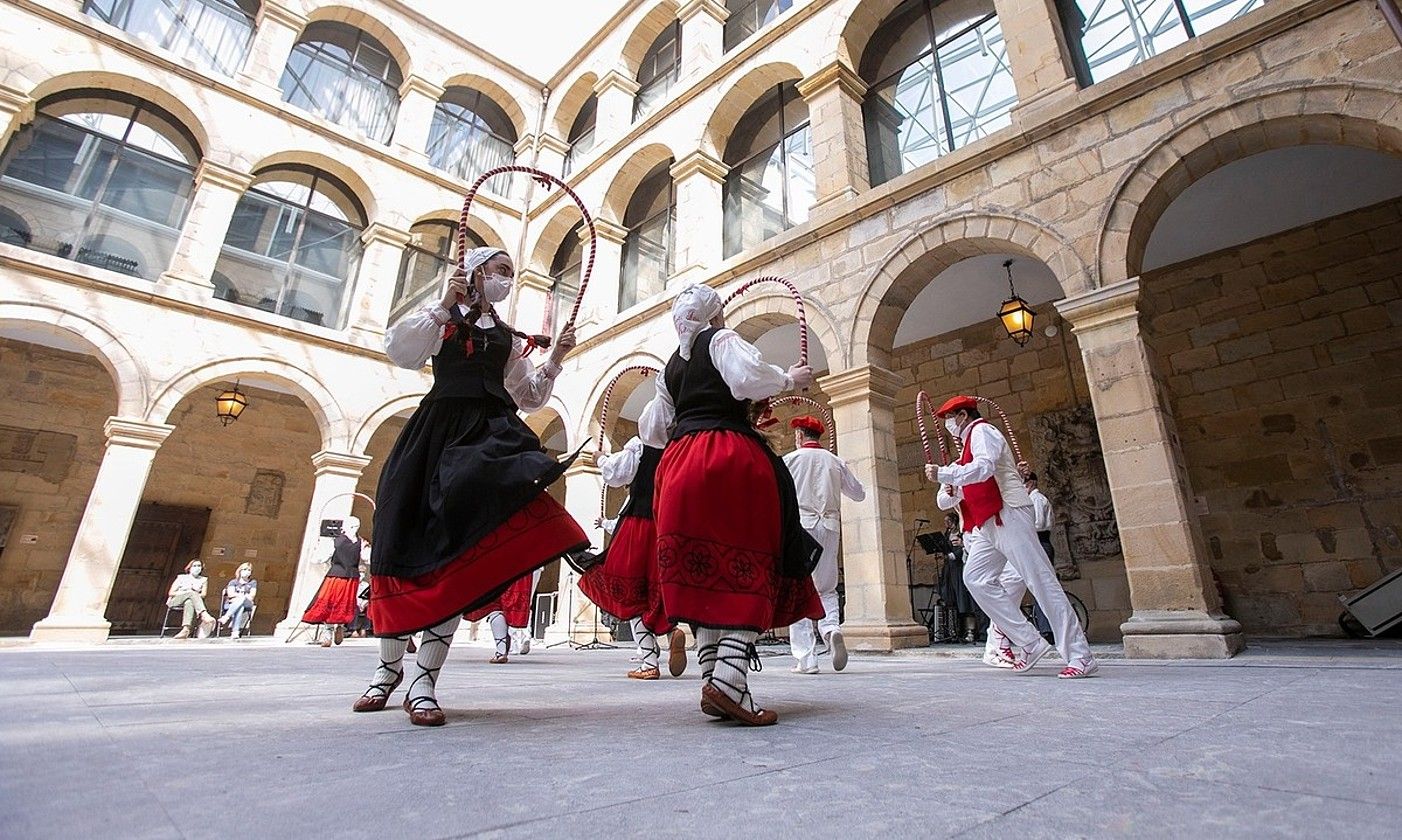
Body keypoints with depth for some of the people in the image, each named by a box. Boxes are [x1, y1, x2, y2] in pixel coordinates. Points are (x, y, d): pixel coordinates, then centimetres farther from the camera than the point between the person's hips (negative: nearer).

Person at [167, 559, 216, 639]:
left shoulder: (203, 580, 21)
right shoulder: (181, 577, 19)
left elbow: (203, 594, 8)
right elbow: (171, 593, 8)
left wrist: (197, 595, -13)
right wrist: (184, 593, -9)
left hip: (190, 601, 1)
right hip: (175, 601, -1)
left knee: (189, 602, -40)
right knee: (191, 592, -36)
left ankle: (185, 630, -60)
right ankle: (205, 616, -58)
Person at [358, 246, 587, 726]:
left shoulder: (509, 338, 22)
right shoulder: (443, 320, 12)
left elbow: (528, 397, 21)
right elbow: (399, 350, -4)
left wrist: (554, 361, 11)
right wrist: (444, 305, -7)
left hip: (489, 435, 2)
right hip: (439, 432, -2)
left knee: (461, 547, -13)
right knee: (406, 543, 3)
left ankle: (423, 678, -10)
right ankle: (389, 664, 23)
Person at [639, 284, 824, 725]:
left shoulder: (671, 365, 24)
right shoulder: (722, 340, 7)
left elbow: (651, 429, 24)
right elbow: (748, 378, -13)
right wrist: (790, 379, 2)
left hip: (678, 465, 6)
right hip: (730, 457, -6)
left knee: (707, 576, 7)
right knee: (749, 571, -5)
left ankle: (712, 679, 6)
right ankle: (729, 678, -18)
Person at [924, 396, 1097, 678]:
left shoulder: (981, 431, -5)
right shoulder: (970, 439, 24)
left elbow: (983, 468, -24)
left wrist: (942, 474, -22)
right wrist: (957, 491, 9)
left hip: (1008, 516, -10)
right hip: (989, 523, 10)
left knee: (1041, 581, -8)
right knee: (976, 577, -2)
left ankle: (1080, 657, -3)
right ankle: (1029, 642, 1)